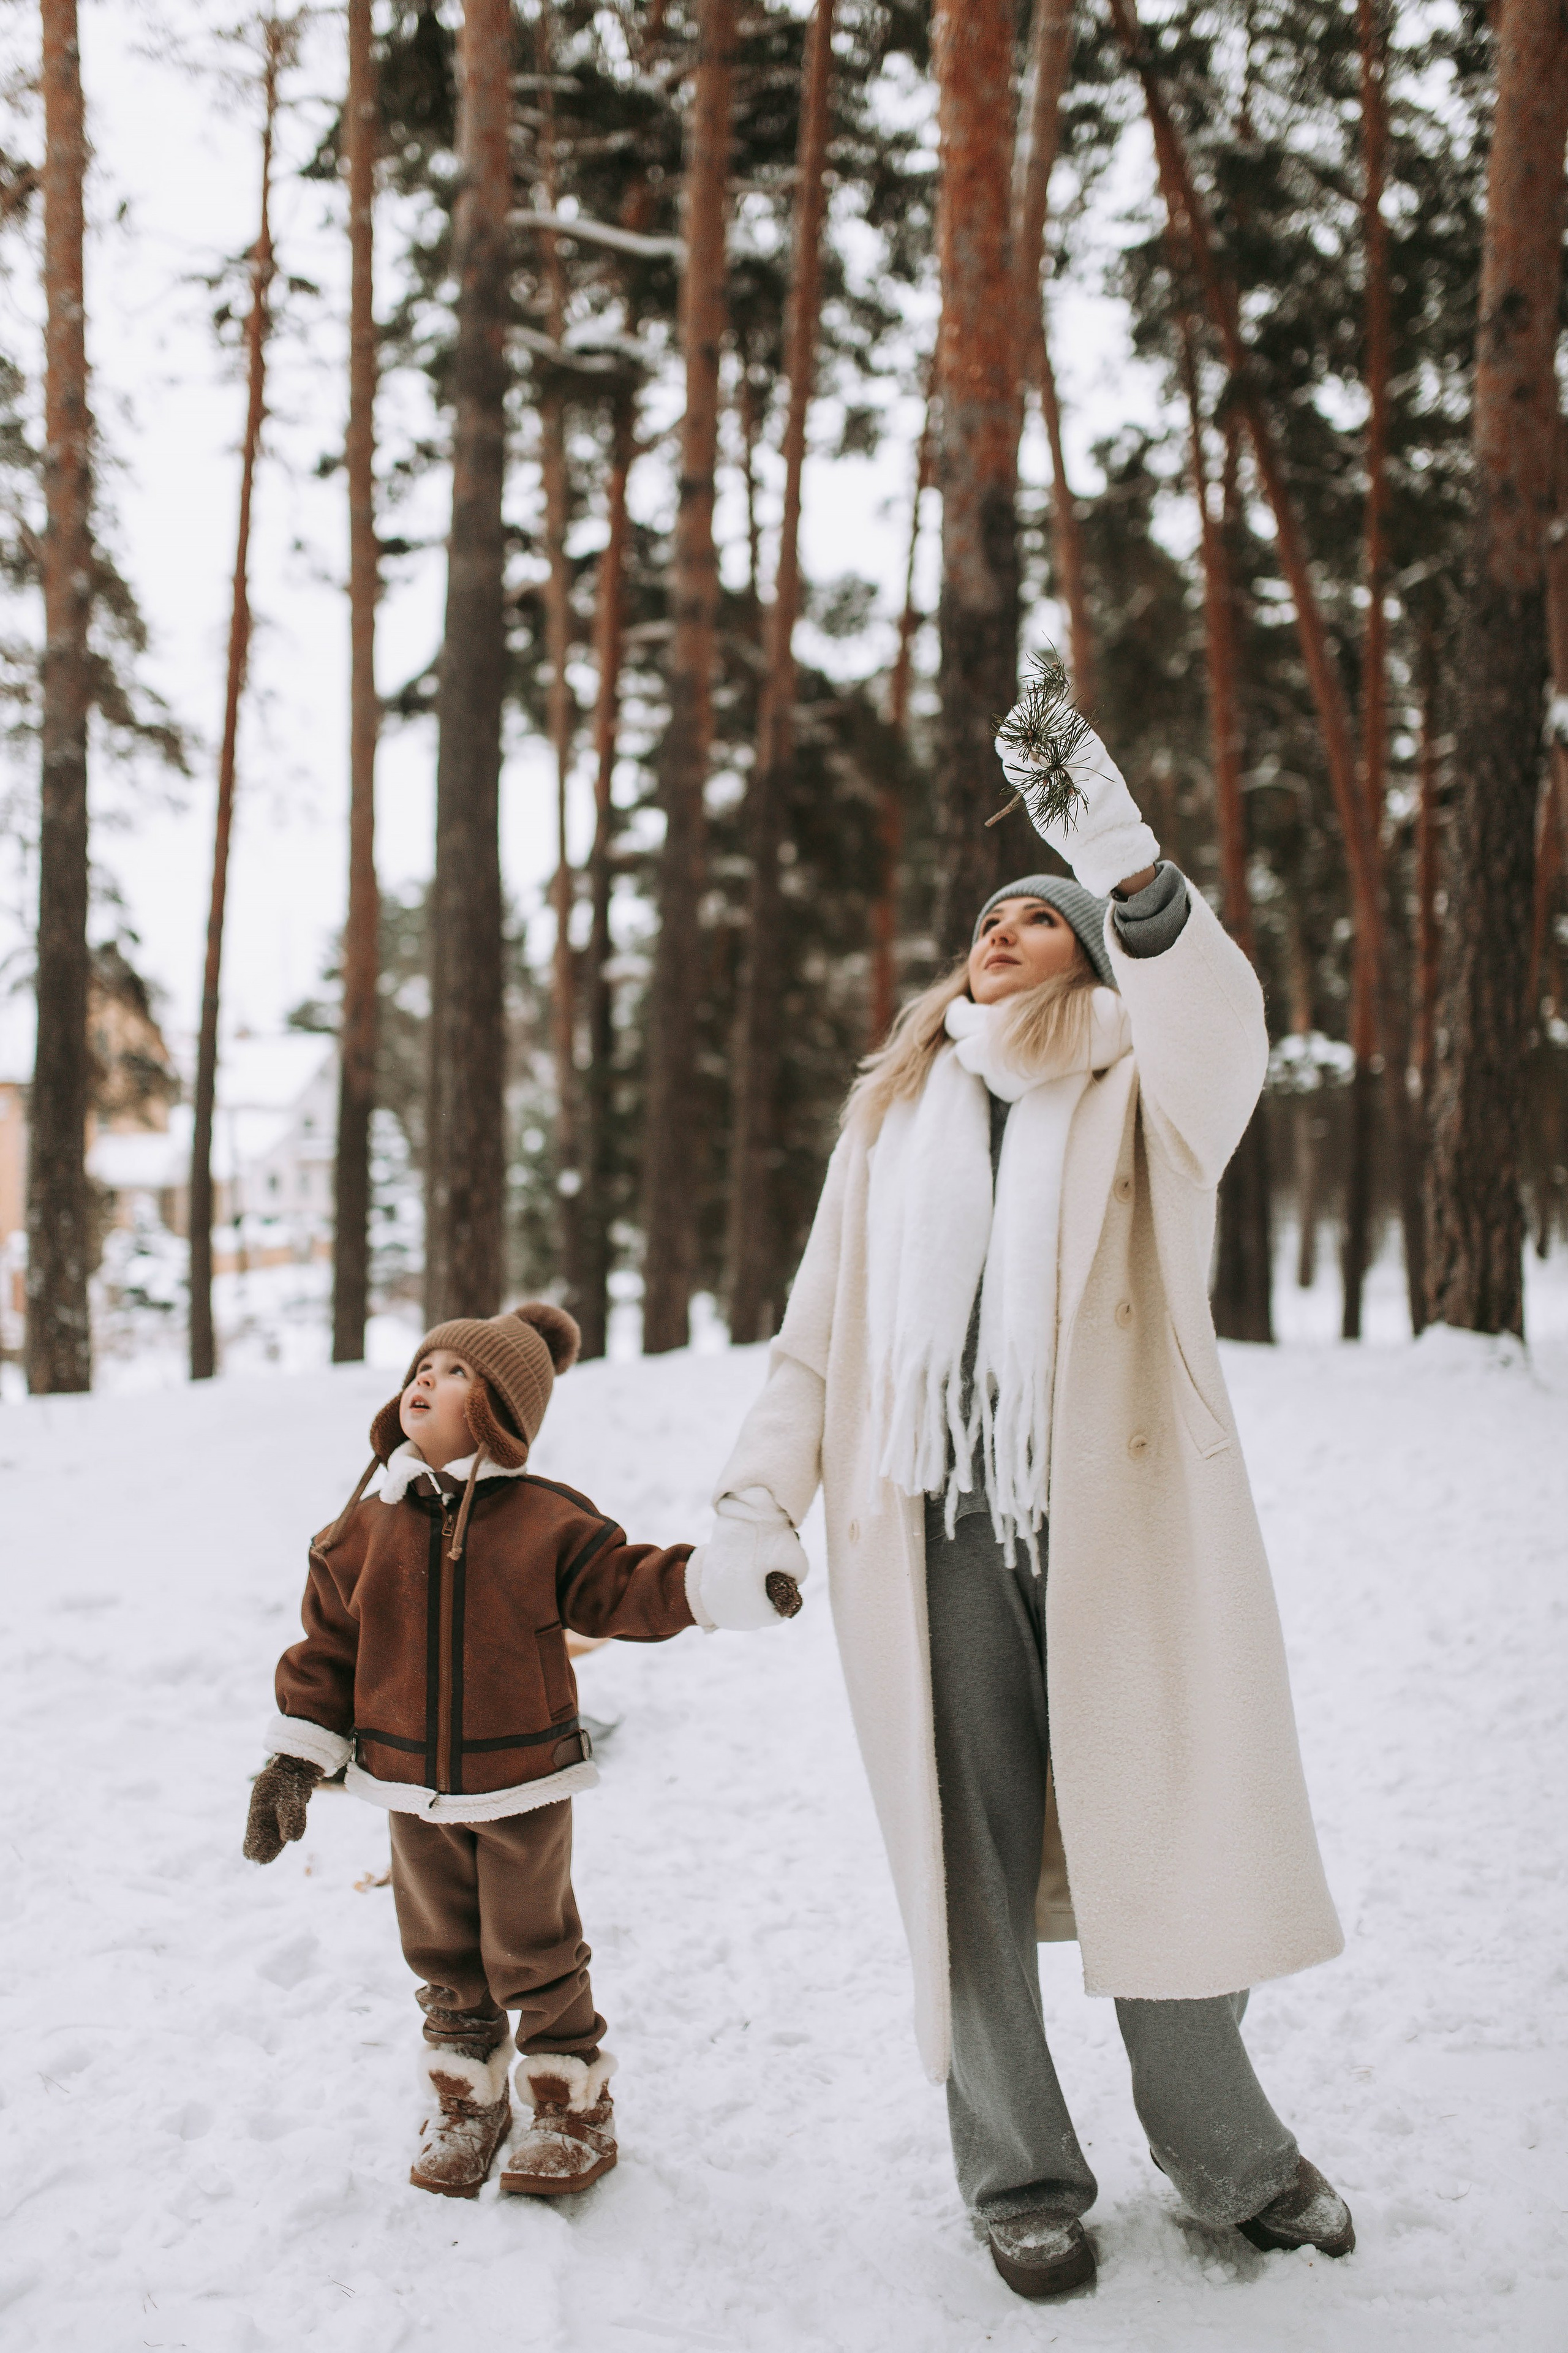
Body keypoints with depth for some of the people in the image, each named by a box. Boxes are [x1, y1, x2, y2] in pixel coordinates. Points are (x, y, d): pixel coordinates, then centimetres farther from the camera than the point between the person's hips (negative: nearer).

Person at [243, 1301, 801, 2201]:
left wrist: (732, 1582, -22)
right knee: (444, 1955, 15)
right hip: (414, 1789, 3)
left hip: (525, 1785, -3)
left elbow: (628, 1588, -8)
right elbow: (328, 1648, 4)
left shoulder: (548, 1521, -9)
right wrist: (295, 1762, 3)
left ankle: (573, 2104, 25)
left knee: (534, 1953, 7)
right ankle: (466, 2101, 33)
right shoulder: (367, 1527, -1)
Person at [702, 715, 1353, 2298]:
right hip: (934, 1534, 2)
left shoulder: (1141, 1090, 7)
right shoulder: (892, 1112, 18)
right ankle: (1018, 2179, 24)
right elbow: (821, 1332, 17)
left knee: (1164, 1835, 5)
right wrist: (754, 1498, 3)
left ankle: (1225, 2157, 27)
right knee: (969, 1861, 6)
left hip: (1117, 1528, -2)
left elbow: (1222, 1031, -19)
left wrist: (1135, 880, -37)